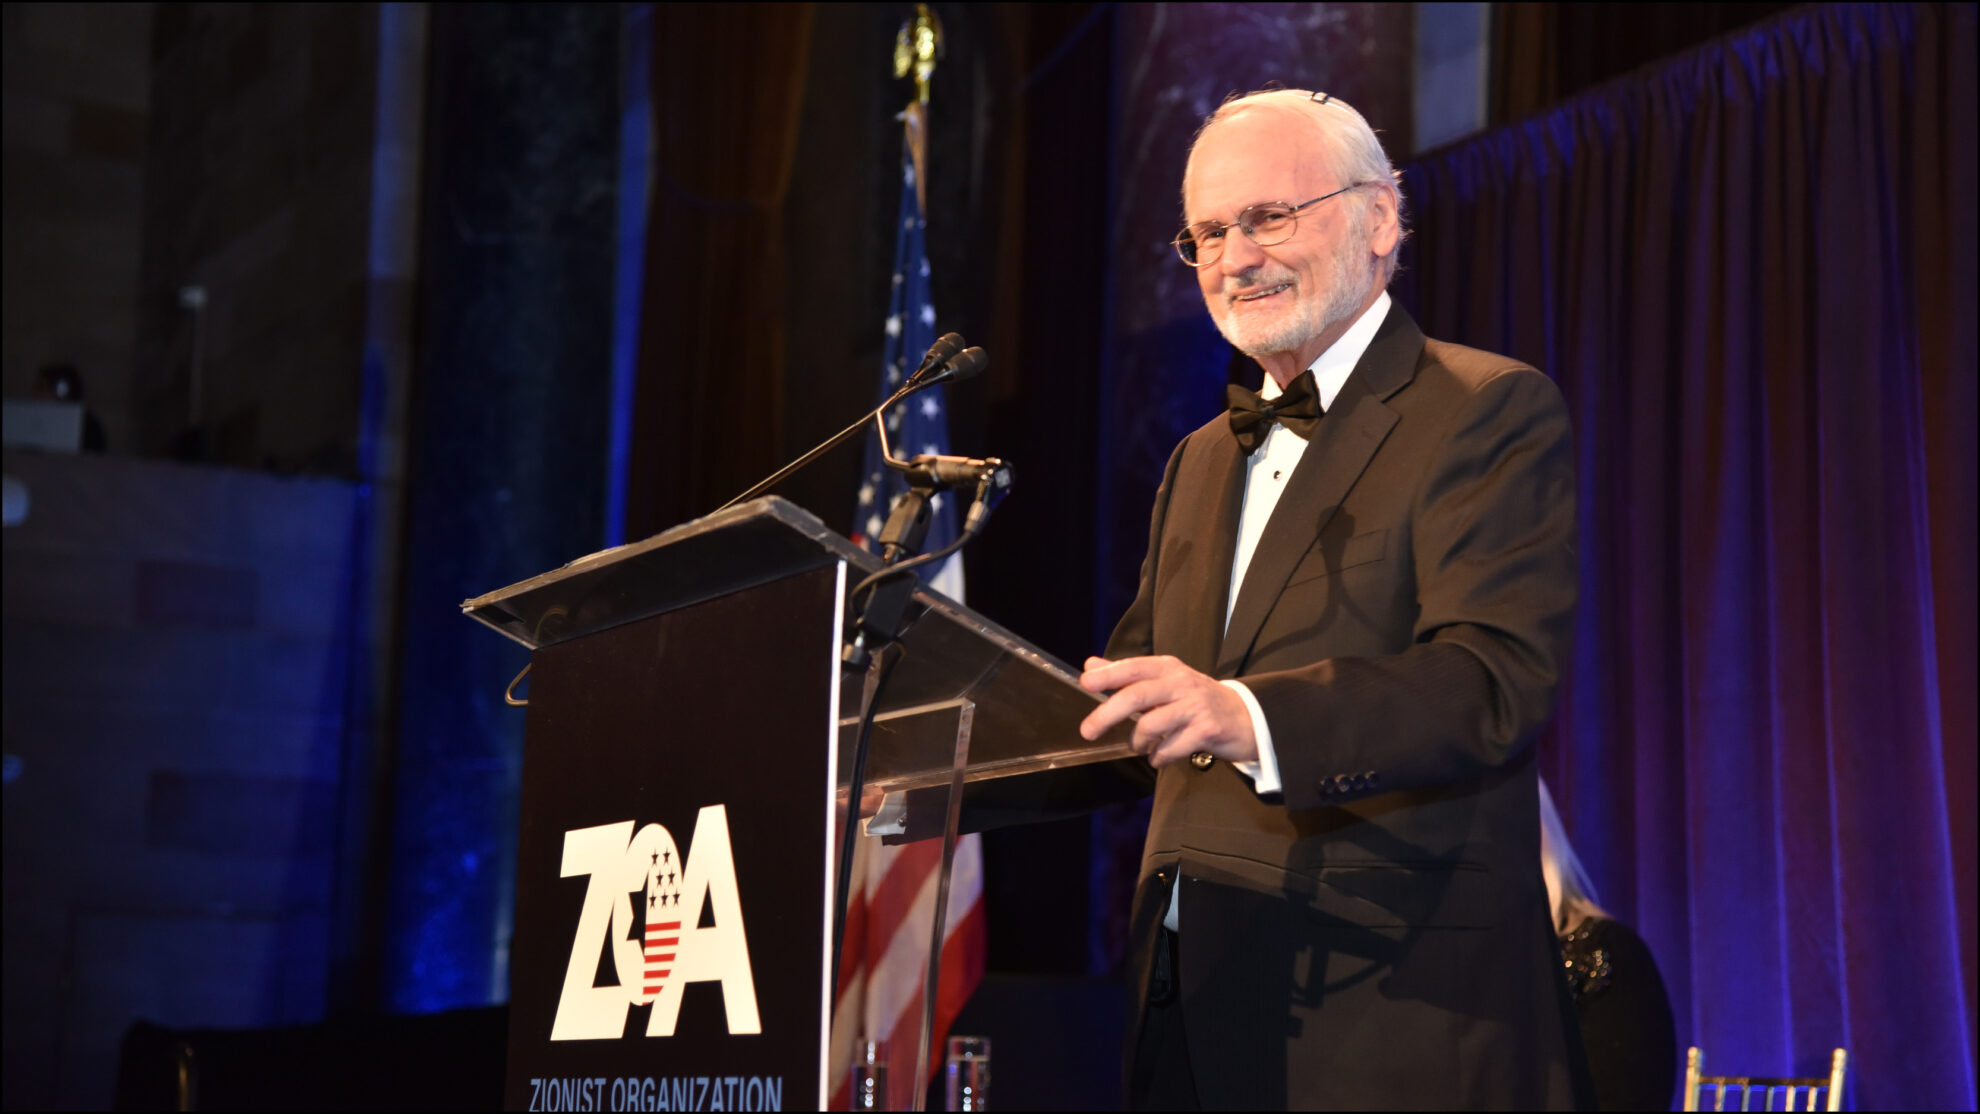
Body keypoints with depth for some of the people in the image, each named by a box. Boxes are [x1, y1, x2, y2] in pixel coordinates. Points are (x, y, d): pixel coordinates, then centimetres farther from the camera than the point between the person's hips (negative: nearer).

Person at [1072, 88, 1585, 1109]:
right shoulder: (1202, 460, 21)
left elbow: (1498, 681, -19)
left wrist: (1247, 716, -34)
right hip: (1194, 1007, 7)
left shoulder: (1493, 414, -4)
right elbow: (1120, 712, 18)